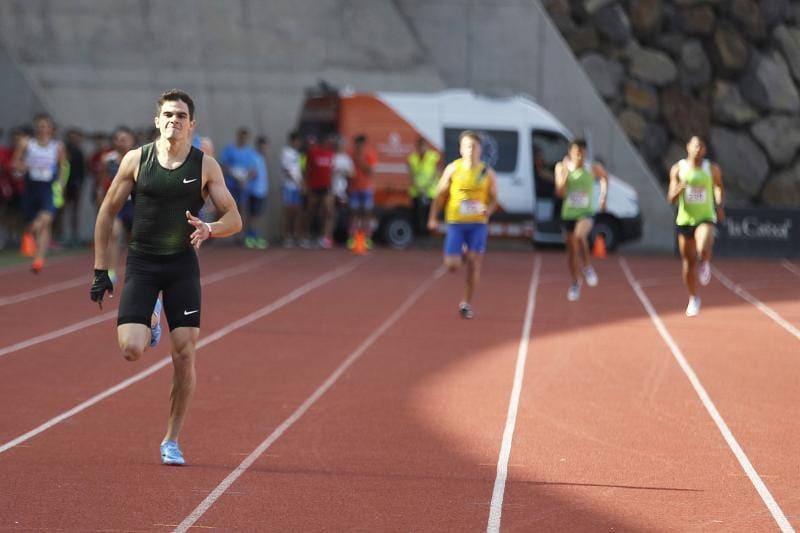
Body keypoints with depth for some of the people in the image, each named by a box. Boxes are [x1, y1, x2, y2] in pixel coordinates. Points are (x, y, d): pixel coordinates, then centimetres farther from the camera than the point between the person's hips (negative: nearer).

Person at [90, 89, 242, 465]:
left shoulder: (205, 166, -2)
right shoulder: (136, 160, -2)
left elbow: (234, 219, -1)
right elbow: (107, 213, 5)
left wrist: (209, 229, -24)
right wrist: (100, 271, 3)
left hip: (182, 266, 0)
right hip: (141, 264, 0)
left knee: (184, 356, -5)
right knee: (131, 350, -15)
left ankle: (172, 441, 11)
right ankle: (151, 321, 23)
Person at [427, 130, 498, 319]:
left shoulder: (487, 172, 1)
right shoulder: (453, 169, -1)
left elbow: (493, 198, 7)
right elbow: (440, 195, 4)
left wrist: (489, 209, -15)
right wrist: (433, 217, -4)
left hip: (478, 223, 1)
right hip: (455, 222, 0)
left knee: (474, 263, -3)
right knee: (452, 265, -7)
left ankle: (466, 304, 11)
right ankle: (461, 253, 31)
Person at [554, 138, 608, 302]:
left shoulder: (593, 169, -5)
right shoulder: (562, 168, -6)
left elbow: (604, 177, 18)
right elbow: (560, 193, -13)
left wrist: (603, 197, 14)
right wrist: (565, 173, -22)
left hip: (586, 213, -2)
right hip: (568, 214, 2)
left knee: (579, 235, -33)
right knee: (571, 251, 10)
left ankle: (587, 267, -12)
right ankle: (576, 283, 30)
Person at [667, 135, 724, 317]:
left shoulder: (712, 169, 0)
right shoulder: (678, 169, 0)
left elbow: (718, 187, 20)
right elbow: (671, 199, -2)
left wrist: (719, 204, 3)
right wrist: (680, 187, -22)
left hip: (705, 218, -2)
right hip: (685, 220, 2)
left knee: (704, 249, -32)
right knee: (689, 262, 8)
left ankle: (705, 265, 5)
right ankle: (693, 298, 27)